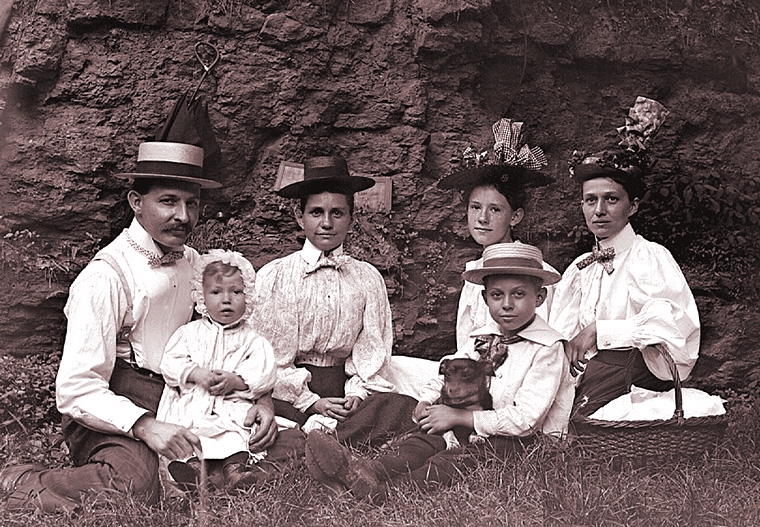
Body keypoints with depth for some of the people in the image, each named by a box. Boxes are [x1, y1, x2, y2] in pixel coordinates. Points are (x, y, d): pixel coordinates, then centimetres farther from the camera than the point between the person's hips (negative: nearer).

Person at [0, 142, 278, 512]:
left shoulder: (193, 264, 9)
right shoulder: (105, 277, -14)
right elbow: (76, 390, -17)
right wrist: (144, 425, -32)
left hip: (180, 406, 7)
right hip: (111, 415, -6)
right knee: (135, 484, -36)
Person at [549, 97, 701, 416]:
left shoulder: (650, 257, 0)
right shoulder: (579, 269, 16)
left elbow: (673, 324, -14)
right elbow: (558, 333, 11)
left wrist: (599, 330, -15)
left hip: (643, 374, -4)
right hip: (587, 372, 4)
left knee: (610, 359, -31)